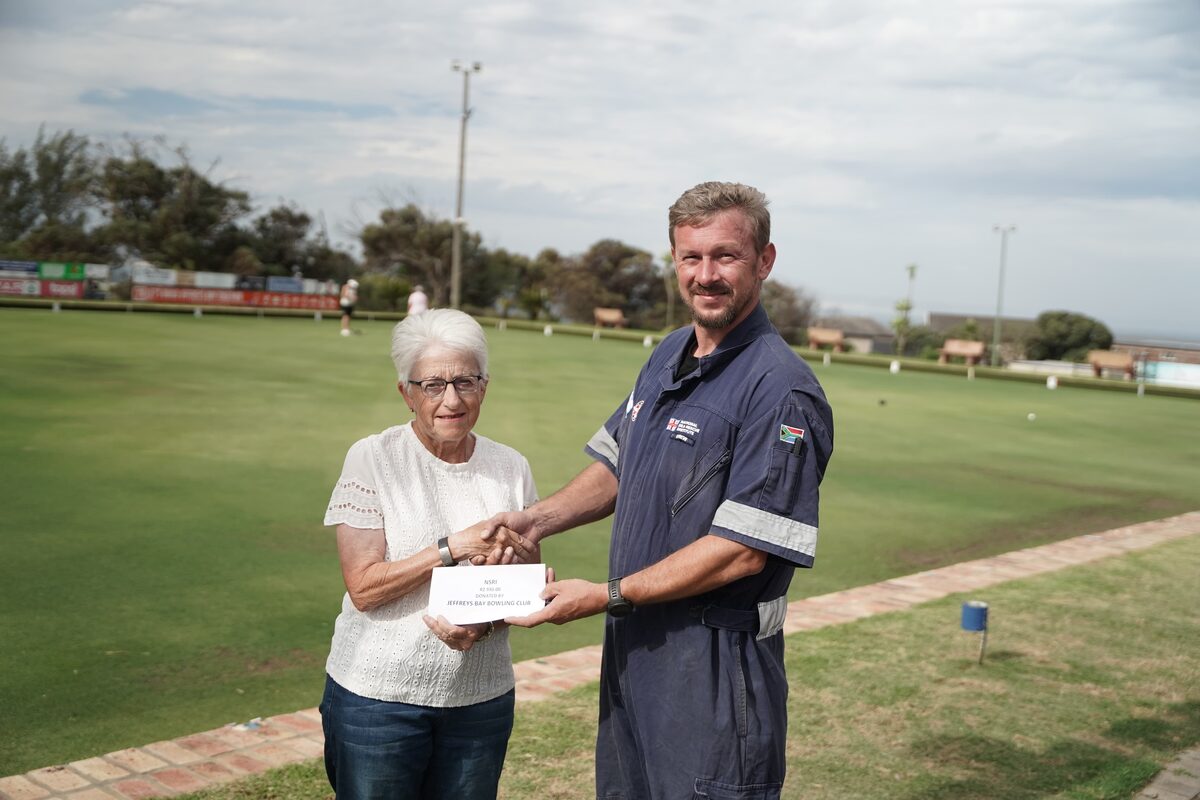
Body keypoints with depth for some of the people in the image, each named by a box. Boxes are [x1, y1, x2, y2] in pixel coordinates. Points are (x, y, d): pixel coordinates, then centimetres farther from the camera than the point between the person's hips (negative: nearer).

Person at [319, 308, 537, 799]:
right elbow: (364, 588, -14)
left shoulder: (511, 468, 2)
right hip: (378, 698, -3)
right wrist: (454, 548, -22)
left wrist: (485, 624, -15)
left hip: (481, 699, 3)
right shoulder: (372, 459, -8)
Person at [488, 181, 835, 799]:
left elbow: (742, 550, -23)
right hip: (630, 648, 8)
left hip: (715, 668, -8)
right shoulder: (669, 356, 8)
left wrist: (607, 596, -19)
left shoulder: (781, 390, -19)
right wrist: (537, 520, 2)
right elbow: (616, 464, 18)